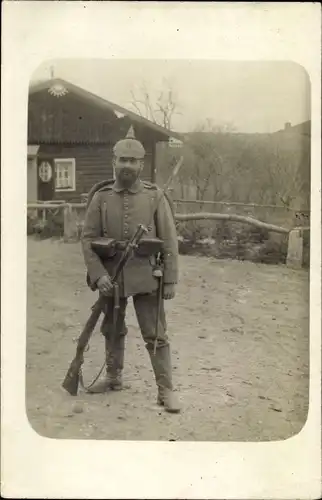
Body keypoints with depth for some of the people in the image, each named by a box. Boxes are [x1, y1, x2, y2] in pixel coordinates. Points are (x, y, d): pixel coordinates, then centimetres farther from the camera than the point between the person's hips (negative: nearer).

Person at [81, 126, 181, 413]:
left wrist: (170, 280, -6)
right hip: (111, 276, 3)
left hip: (146, 277, -2)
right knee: (112, 330, 18)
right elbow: (88, 239, -1)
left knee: (155, 334, 0)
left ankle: (166, 390, 7)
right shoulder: (101, 197, 0)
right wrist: (98, 275, -13)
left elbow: (169, 241, -3)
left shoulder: (156, 197, -4)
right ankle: (114, 378, 36)